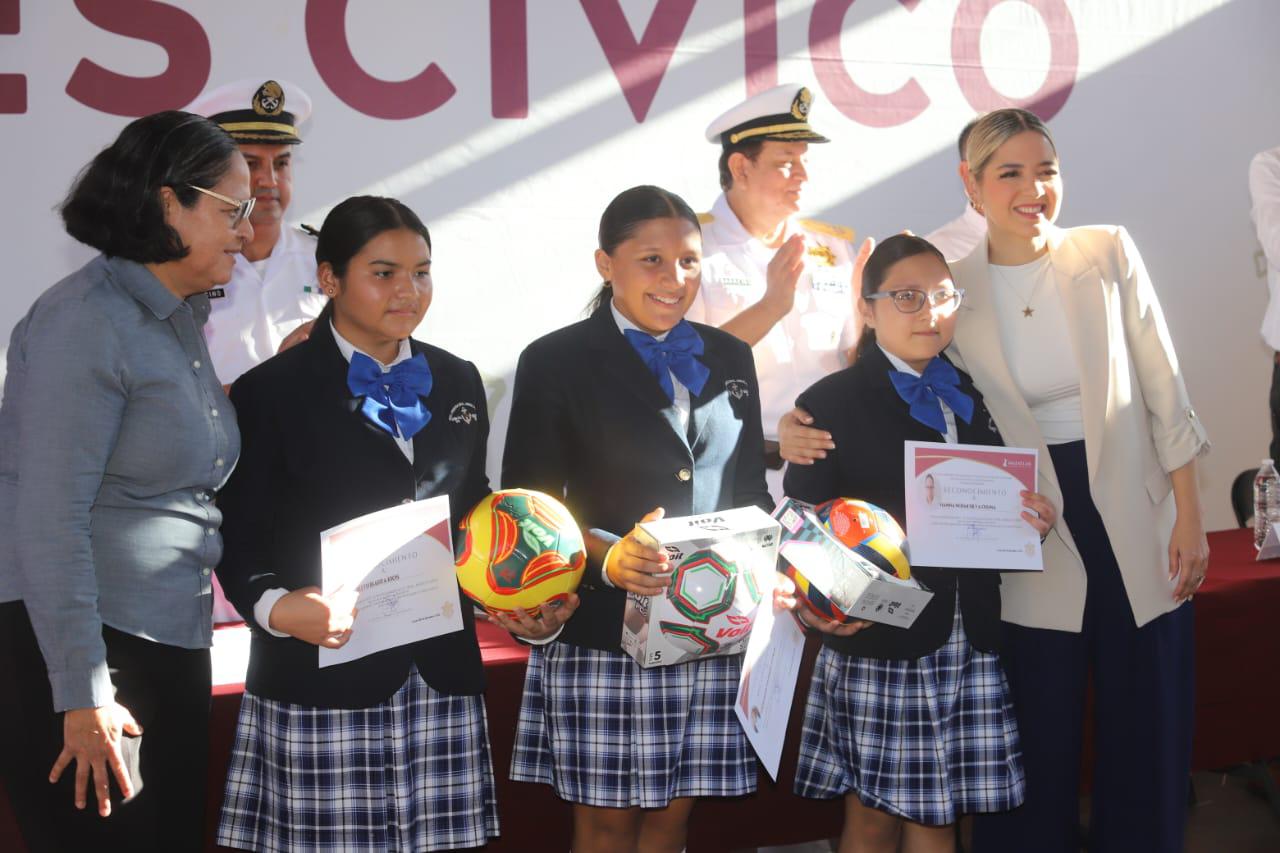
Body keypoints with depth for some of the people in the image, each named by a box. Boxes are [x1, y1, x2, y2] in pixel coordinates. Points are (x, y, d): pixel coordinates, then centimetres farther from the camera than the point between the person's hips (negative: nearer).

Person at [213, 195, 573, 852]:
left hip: (441, 681, 4)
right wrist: (277, 607, -22)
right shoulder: (270, 392, 0)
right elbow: (241, 541, -2)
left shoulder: (457, 381, 15)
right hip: (321, 682, -4)